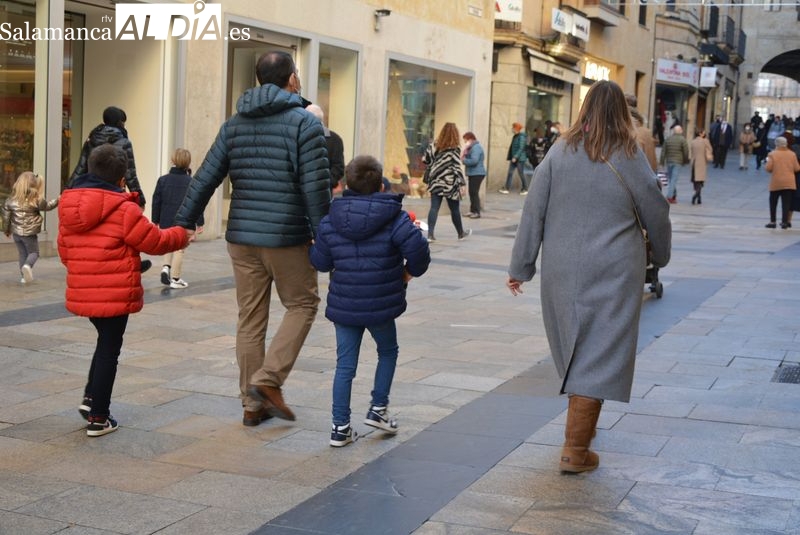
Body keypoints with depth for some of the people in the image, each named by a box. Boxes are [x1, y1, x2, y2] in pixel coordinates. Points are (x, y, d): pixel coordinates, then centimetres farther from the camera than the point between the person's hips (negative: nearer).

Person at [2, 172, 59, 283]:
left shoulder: (12, 199, -1)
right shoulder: (36, 199, -12)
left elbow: (7, 216, 5)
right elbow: (47, 206, 5)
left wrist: (6, 230, 18)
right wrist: (57, 200, 20)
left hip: (16, 232, 3)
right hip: (30, 232, -3)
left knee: (22, 254, 18)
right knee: (33, 252, 11)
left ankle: (23, 276, 14)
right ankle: (27, 266, -19)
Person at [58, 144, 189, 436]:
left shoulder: (68, 207, 7)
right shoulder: (123, 209, -14)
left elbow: (64, 251, 14)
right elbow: (155, 242, -7)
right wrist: (181, 235, 12)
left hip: (82, 293, 7)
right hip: (115, 294, -7)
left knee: (105, 342, 25)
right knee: (109, 350, 4)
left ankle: (90, 398, 19)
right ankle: (98, 418, 9)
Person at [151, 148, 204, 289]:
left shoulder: (163, 180, 1)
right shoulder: (192, 182, -7)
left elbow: (156, 201, 3)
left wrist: (155, 220, 13)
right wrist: (199, 223, 4)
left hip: (166, 223, 3)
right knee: (179, 249, 5)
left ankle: (165, 267, 1)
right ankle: (175, 279, 8)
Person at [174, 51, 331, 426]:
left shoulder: (234, 124, 10)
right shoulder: (304, 122, -6)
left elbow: (205, 178, 7)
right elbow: (316, 186, -12)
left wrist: (183, 222, 12)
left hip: (241, 236, 5)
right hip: (287, 237, -5)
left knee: (250, 318, 11)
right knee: (302, 304, 13)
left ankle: (252, 404, 17)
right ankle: (268, 378, 0)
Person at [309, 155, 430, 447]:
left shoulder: (330, 221, -1)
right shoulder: (395, 219, -10)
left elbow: (320, 261, 5)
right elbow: (418, 249, -18)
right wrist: (411, 271, 2)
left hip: (343, 305, 2)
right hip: (381, 306, -2)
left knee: (345, 364, 9)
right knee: (388, 352, 23)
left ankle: (340, 426, 10)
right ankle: (378, 408, 23)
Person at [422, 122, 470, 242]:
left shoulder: (434, 145, 2)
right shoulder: (454, 149, -12)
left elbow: (426, 160, 9)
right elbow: (457, 167, -15)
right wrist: (462, 184, -13)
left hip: (436, 182, 4)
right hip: (450, 184, -4)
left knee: (434, 208, 1)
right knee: (455, 209, 11)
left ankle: (430, 234, -9)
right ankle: (461, 233, 28)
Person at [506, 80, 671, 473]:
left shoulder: (561, 151, 0)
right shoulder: (630, 157, -3)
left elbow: (533, 211, -1)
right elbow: (656, 215, 6)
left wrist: (520, 266, 6)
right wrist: (661, 257, 25)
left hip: (562, 270, 3)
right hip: (614, 272, -2)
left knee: (573, 349, 18)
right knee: (599, 353, 0)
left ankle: (581, 424, 35)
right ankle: (575, 449, -2)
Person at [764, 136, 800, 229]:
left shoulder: (772, 154, -7)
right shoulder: (792, 154, 0)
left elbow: (768, 168, -12)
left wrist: (767, 161, 9)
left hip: (776, 183, -1)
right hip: (789, 183, 2)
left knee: (773, 202, 11)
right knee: (786, 203, 4)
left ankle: (772, 222, 12)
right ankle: (785, 222, 2)